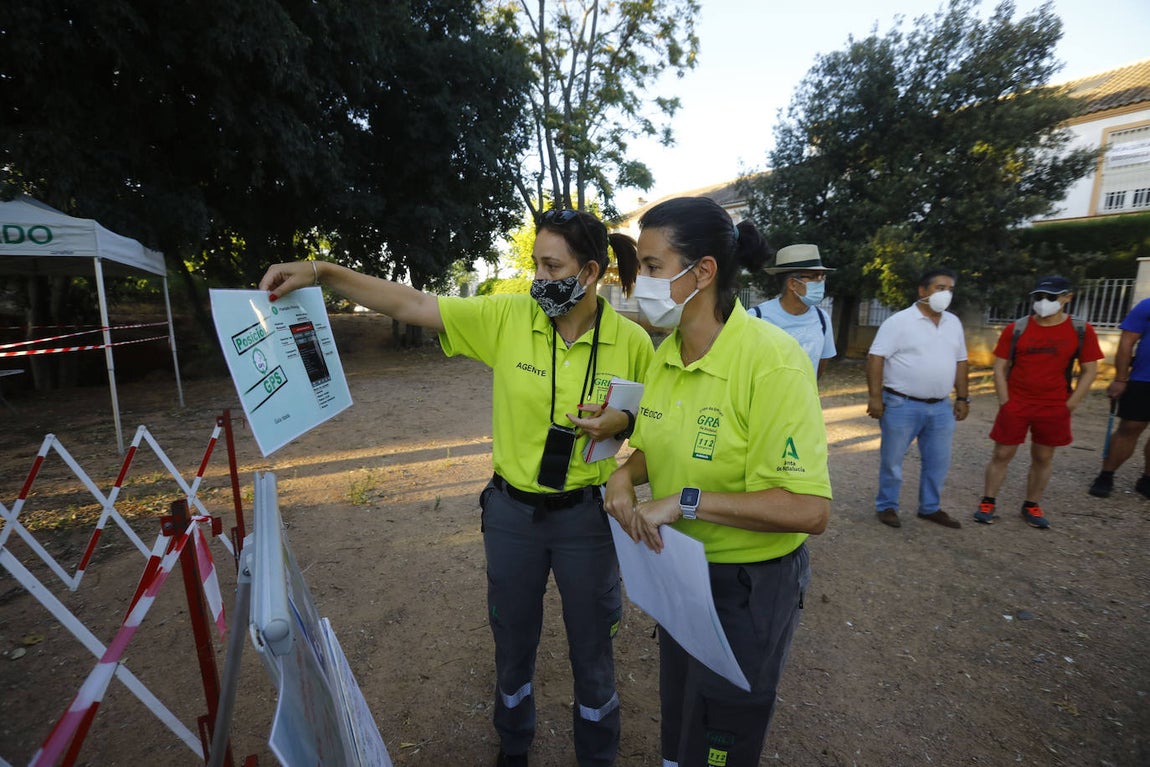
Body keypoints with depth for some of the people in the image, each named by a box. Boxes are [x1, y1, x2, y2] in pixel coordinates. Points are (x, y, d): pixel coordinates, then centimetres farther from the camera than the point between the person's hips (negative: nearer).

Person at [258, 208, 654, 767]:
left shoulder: (631, 340, -11)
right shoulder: (507, 316, -10)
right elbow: (412, 305, -12)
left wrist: (621, 422, -19)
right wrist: (322, 272, -19)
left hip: (586, 516, -1)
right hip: (512, 511, 2)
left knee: (591, 650, 18)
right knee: (513, 643, 24)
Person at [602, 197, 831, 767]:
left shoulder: (772, 361, -26)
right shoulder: (665, 353, -4)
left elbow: (809, 510, -28)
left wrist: (686, 501, -29)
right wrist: (624, 475, -12)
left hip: (747, 586, -6)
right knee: (676, 718, 30)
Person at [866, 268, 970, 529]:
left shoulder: (954, 323, 11)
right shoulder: (899, 321, -10)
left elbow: (960, 362, 17)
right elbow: (875, 358, -14)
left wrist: (963, 398, 14)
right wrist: (874, 396, -19)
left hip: (941, 408, 6)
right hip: (902, 406, -6)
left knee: (938, 462, 14)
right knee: (892, 460, 5)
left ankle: (930, 508, 30)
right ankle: (887, 506, 20)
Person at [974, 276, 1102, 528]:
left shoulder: (1081, 330, -2)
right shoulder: (1015, 329, -4)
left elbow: (1089, 370, 3)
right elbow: (1000, 367, -1)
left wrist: (1070, 405, -4)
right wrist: (1005, 402, -6)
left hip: (1054, 408, 1)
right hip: (1015, 405, -1)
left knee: (1043, 458, 11)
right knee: (1001, 455, 3)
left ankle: (1032, 505, 25)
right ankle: (987, 503, 12)